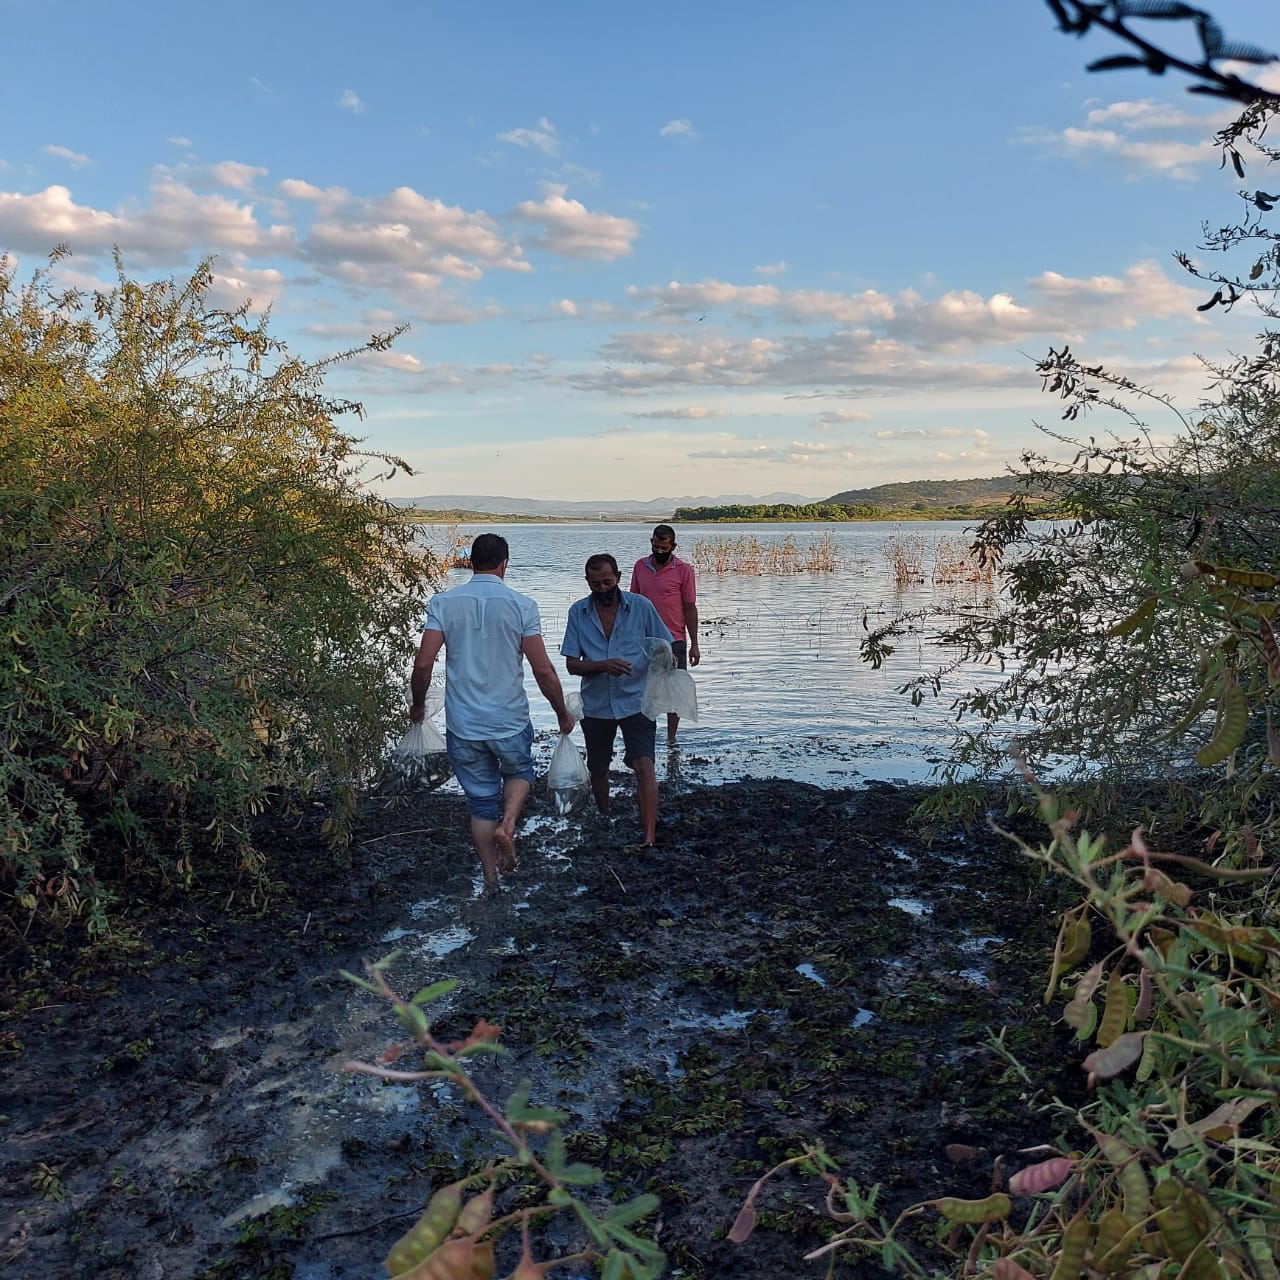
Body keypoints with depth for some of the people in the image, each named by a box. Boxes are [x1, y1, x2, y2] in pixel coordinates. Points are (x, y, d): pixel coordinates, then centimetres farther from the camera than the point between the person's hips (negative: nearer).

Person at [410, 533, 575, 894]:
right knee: (519, 771, 28)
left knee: (481, 801, 16)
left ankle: (491, 881, 23)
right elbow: (543, 669, -9)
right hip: (510, 722, -1)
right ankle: (507, 824, 1)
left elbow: (423, 664, -8)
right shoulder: (521, 605, -7)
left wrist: (418, 705, 11)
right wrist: (563, 714, 5)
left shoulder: (443, 603, -4)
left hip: (463, 726, 1)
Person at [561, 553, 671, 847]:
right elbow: (572, 665, -4)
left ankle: (650, 838, -15)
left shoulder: (641, 607, -5)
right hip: (596, 705, 3)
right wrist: (602, 666, -23)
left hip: (636, 702, -2)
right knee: (598, 769, 17)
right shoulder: (578, 612, -2)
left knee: (644, 766, -16)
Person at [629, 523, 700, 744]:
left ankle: (671, 738, 13)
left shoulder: (683, 569, -4)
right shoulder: (640, 566, 5)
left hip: (674, 641, -3)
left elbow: (690, 608, -2)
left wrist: (694, 645, -3)